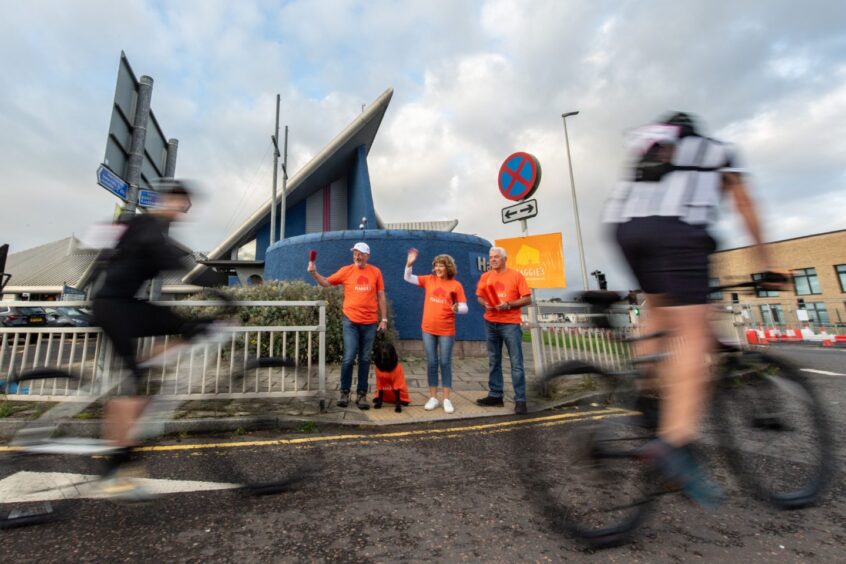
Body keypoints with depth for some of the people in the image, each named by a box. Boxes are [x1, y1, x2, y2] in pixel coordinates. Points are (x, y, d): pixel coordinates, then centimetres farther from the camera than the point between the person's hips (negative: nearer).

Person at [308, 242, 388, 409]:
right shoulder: (346, 271, 1)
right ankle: (344, 392, 15)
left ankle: (361, 394, 18)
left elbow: (381, 296, 5)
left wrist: (384, 318, 3)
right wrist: (314, 273, -12)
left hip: (370, 323, 1)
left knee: (365, 359, 8)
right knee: (349, 357, -3)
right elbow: (326, 283, 5)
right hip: (351, 321, -1)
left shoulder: (375, 272, 2)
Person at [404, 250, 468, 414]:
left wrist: (457, 308, -28)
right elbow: (408, 278, 3)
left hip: (446, 330, -2)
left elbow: (464, 308, -6)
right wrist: (409, 264, -13)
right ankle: (433, 397, 20)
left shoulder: (456, 285, -5)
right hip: (428, 329, 2)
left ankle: (446, 399, 16)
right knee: (431, 363, 8)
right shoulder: (429, 280, 3)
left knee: (445, 363, 5)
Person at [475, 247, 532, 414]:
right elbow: (480, 296, 13)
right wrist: (485, 304, -9)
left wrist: (509, 304, -18)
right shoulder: (485, 277, 9)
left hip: (510, 323, -4)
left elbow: (527, 299, -5)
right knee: (493, 362, 11)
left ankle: (520, 400, 6)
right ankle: (495, 395, 21)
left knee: (516, 363, -2)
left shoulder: (516, 275, -2)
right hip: (491, 323, 4)